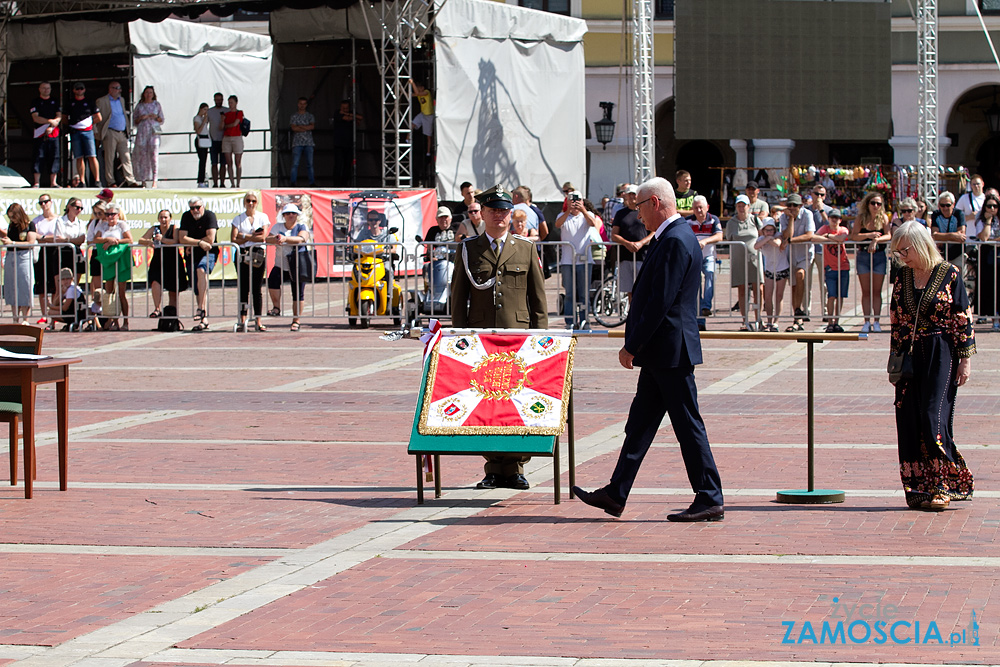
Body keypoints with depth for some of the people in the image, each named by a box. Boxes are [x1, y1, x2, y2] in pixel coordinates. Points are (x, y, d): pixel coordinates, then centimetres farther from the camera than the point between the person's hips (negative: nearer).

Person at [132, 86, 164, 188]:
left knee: (154, 154, -13)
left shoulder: (157, 105, 14)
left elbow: (162, 120, 16)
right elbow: (134, 121, 15)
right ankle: (143, 181, -1)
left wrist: (156, 117, -5)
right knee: (142, 155, -5)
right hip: (142, 132, 1)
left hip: (154, 132, -1)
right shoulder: (139, 106, 14)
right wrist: (141, 118, -5)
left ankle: (154, 181, -17)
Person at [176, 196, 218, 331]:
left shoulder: (210, 216, -9)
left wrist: (191, 243, -10)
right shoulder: (186, 217, 2)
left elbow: (210, 239, -19)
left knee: (201, 270, -35)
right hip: (192, 256, 5)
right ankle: (204, 320, 8)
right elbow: (182, 239, -7)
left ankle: (201, 309, -40)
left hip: (208, 254, -5)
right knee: (198, 290, 2)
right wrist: (199, 242, -18)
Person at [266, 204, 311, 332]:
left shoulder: (302, 227, 3)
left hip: (297, 267, -2)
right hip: (280, 265, 2)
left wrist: (285, 238, -32)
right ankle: (276, 307, -8)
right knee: (272, 281, -25)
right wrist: (275, 239, -22)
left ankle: (296, 321, 7)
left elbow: (301, 239, -17)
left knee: (298, 294, -2)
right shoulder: (278, 227, 14)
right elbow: (267, 239, 2)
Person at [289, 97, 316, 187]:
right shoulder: (294, 116, 10)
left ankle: (312, 182, -1)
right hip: (297, 143, -1)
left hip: (308, 143, 1)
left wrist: (299, 126, -6)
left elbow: (312, 126, -3)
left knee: (310, 164, -2)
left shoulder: (310, 116, 14)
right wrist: (306, 128, -4)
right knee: (295, 164, -9)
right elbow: (294, 128, -5)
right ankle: (293, 183, -10)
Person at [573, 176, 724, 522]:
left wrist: (632, 346, -17)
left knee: (687, 424, -4)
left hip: (671, 350, -11)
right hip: (660, 352, 11)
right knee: (640, 422, 12)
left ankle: (710, 500, 1)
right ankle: (615, 496, 16)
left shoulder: (676, 241, -18)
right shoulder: (673, 237, 15)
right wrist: (635, 343, 17)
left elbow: (661, 300, -22)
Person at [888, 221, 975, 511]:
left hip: (941, 356, -5)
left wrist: (965, 359, -7)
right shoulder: (902, 276, 9)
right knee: (909, 421, 0)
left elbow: (963, 320, -4)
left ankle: (944, 486, -3)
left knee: (934, 418, -12)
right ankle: (918, 489, 6)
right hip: (910, 356, 5)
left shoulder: (949, 275, -5)